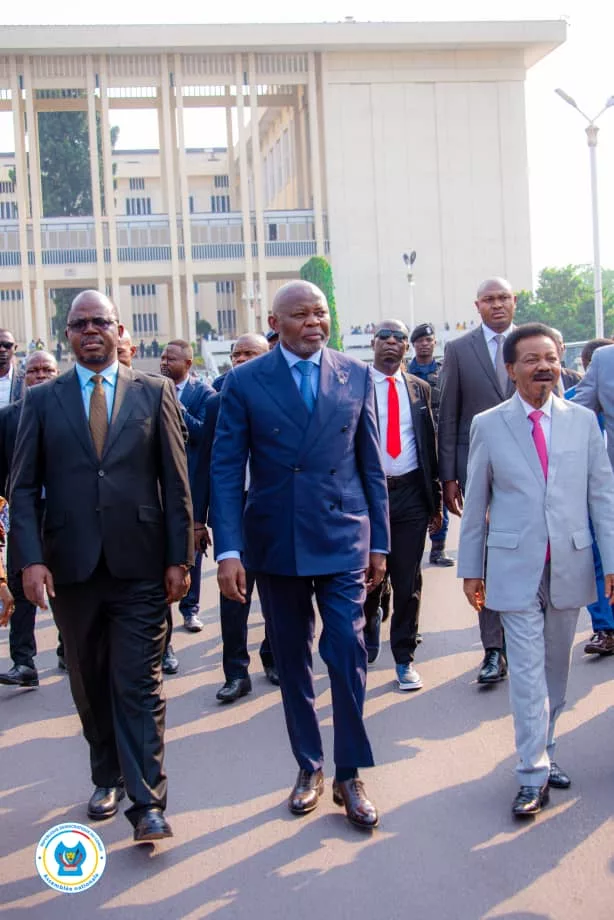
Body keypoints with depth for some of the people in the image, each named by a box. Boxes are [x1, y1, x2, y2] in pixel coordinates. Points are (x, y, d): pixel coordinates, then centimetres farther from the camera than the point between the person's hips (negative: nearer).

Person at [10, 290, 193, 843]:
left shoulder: (154, 393, 4)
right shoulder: (42, 400, 6)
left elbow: (175, 482, 2)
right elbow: (25, 487, 3)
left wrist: (179, 558, -3)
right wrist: (31, 559, -8)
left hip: (140, 566, -2)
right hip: (72, 566, 2)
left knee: (139, 685, -2)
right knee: (90, 685, 14)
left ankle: (147, 802, 2)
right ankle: (108, 777, 31)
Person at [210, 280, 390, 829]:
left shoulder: (357, 377, 3)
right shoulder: (245, 382, -2)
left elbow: (371, 466, 7)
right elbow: (226, 469, -4)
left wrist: (379, 542, 7)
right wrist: (229, 551, -12)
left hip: (342, 538, 0)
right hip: (275, 542, 0)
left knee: (348, 654, -4)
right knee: (292, 659, 11)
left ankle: (349, 775, 12)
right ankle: (309, 767, 27)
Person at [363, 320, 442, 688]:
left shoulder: (420, 389, 10)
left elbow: (430, 444, 12)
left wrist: (436, 499, 9)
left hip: (411, 495, 2)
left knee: (408, 582, 4)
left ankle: (404, 658, 16)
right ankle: (370, 621, 38)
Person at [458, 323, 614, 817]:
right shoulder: (488, 425, 0)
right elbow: (475, 502, 4)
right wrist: (470, 568, 5)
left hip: (570, 566, 2)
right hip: (516, 567, -2)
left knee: (556, 667, 13)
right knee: (527, 671, -3)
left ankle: (544, 751, 29)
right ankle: (534, 773, 5)